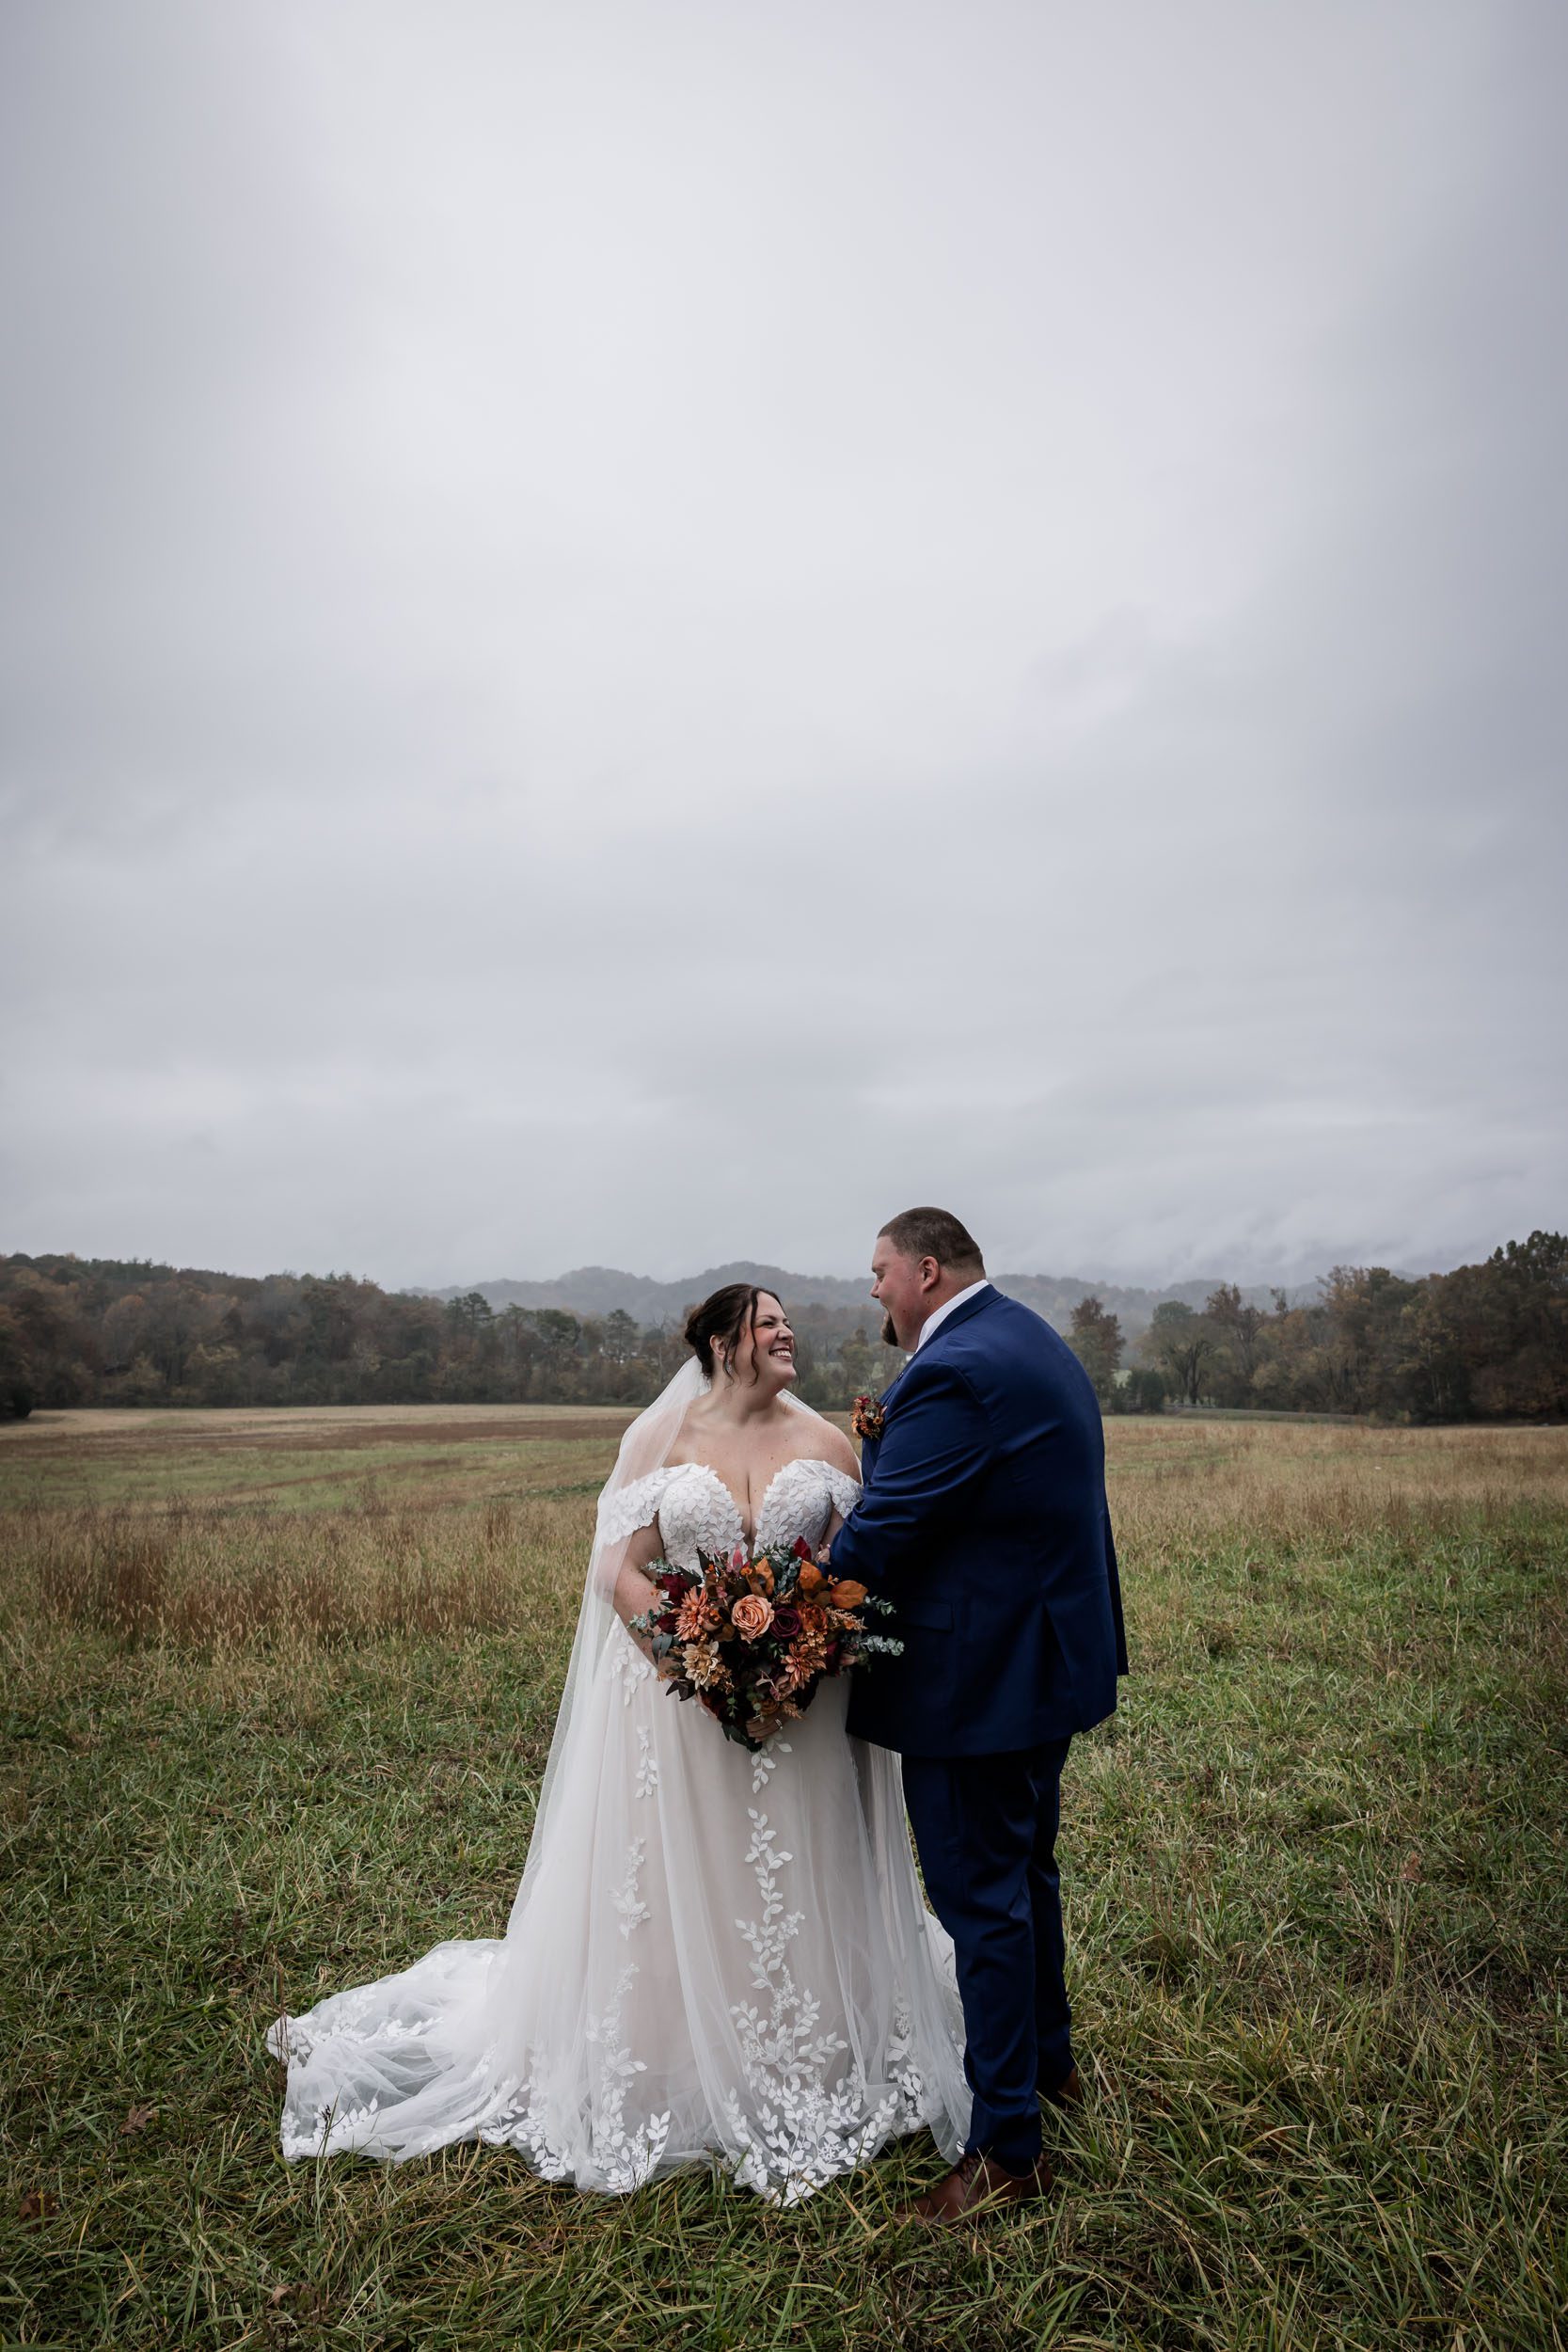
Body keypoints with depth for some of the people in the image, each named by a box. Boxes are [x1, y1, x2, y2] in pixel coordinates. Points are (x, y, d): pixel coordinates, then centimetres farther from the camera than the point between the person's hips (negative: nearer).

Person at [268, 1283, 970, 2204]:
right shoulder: (664, 1438, -2)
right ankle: (681, 2091, 28)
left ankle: (803, 2090, 29)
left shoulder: (826, 1443, 3)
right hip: (680, 1706, -1)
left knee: (792, 1898, 11)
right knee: (671, 1899, 8)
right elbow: (622, 1572, -4)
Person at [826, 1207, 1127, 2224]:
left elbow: (875, 1537, -24)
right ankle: (1048, 2058, 45)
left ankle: (1008, 2146, 18)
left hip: (977, 1676, -10)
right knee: (1026, 1868, 26)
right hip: (1049, 1655, 11)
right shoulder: (1036, 1343, 8)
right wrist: (887, 1444, 1)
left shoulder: (953, 1371, -25)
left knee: (983, 1901, 4)